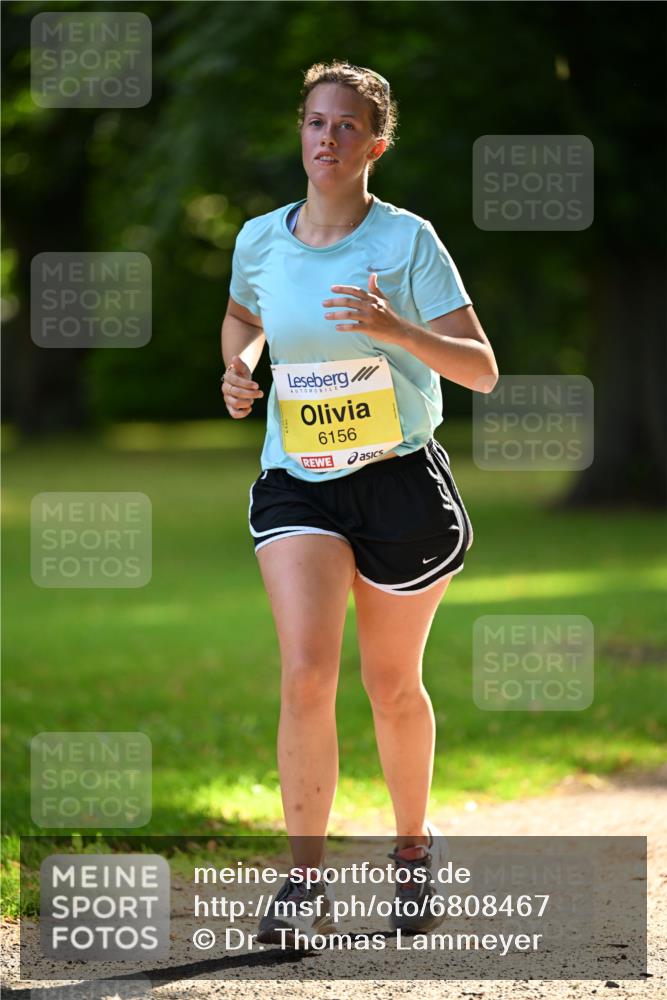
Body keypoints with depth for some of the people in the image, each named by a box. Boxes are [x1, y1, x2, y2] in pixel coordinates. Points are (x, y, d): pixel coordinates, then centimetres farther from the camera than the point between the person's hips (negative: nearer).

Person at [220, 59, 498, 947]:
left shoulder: (407, 240, -9)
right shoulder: (260, 240, 1)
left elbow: (481, 370, -11)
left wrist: (391, 328, -27)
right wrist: (238, 367, 2)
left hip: (400, 477, -1)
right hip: (296, 482, 2)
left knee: (392, 685, 11)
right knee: (306, 675, -17)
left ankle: (414, 843, 37)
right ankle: (306, 880, -10)